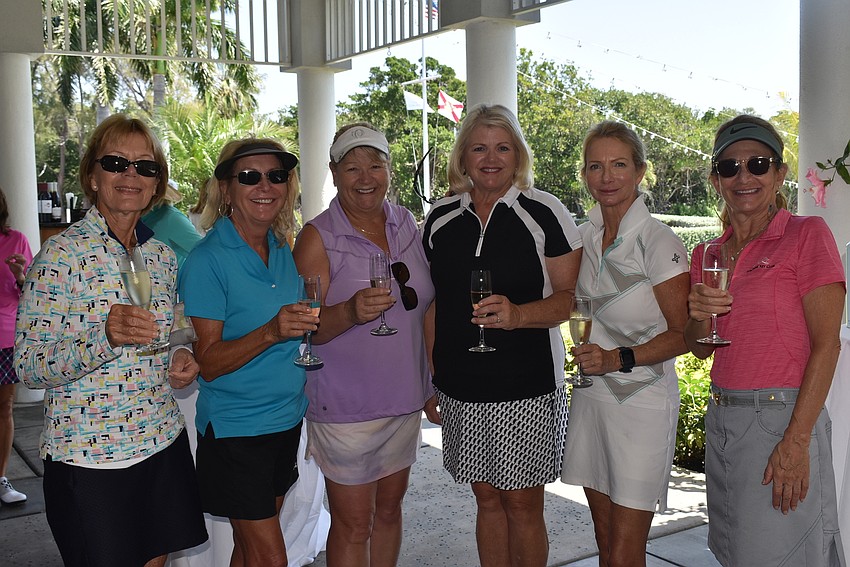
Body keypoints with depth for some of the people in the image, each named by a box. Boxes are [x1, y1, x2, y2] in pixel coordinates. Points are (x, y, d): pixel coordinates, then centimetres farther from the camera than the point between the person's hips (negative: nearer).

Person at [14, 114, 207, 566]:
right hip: (88, 461, -5)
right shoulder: (61, 254, -12)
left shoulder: (162, 255, 6)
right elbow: (28, 368, -16)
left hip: (162, 444, 6)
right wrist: (105, 337, -32)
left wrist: (180, 359, -2)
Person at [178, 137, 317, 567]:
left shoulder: (283, 251, 6)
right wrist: (271, 332, -30)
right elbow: (208, 363, -18)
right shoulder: (207, 260, -14)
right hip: (235, 429, -6)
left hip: (288, 419, 6)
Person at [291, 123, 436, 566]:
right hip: (346, 407, -5)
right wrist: (351, 312, -33)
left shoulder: (406, 223, 5)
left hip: (405, 398, 5)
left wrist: (432, 381, 14)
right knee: (353, 523, 4)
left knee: (389, 507, 18)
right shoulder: (318, 238, -11)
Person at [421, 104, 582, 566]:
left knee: (522, 503, 4)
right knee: (487, 498, 14)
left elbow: (570, 297, -6)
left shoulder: (545, 213, -4)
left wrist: (518, 314, -25)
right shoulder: (440, 218, 8)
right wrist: (427, 373, 12)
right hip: (460, 386, 4)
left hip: (525, 388, -4)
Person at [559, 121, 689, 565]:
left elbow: (681, 334, -11)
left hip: (641, 400, -6)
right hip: (590, 397, 6)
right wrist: (588, 356, 6)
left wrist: (619, 359, -22)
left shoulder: (659, 242, -13)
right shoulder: (584, 236, 7)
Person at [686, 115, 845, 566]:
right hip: (721, 419, 6)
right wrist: (699, 316, -8)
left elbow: (826, 345, -11)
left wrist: (796, 440, -18)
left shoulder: (807, 234, -5)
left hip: (783, 415, -6)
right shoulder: (708, 254, 12)